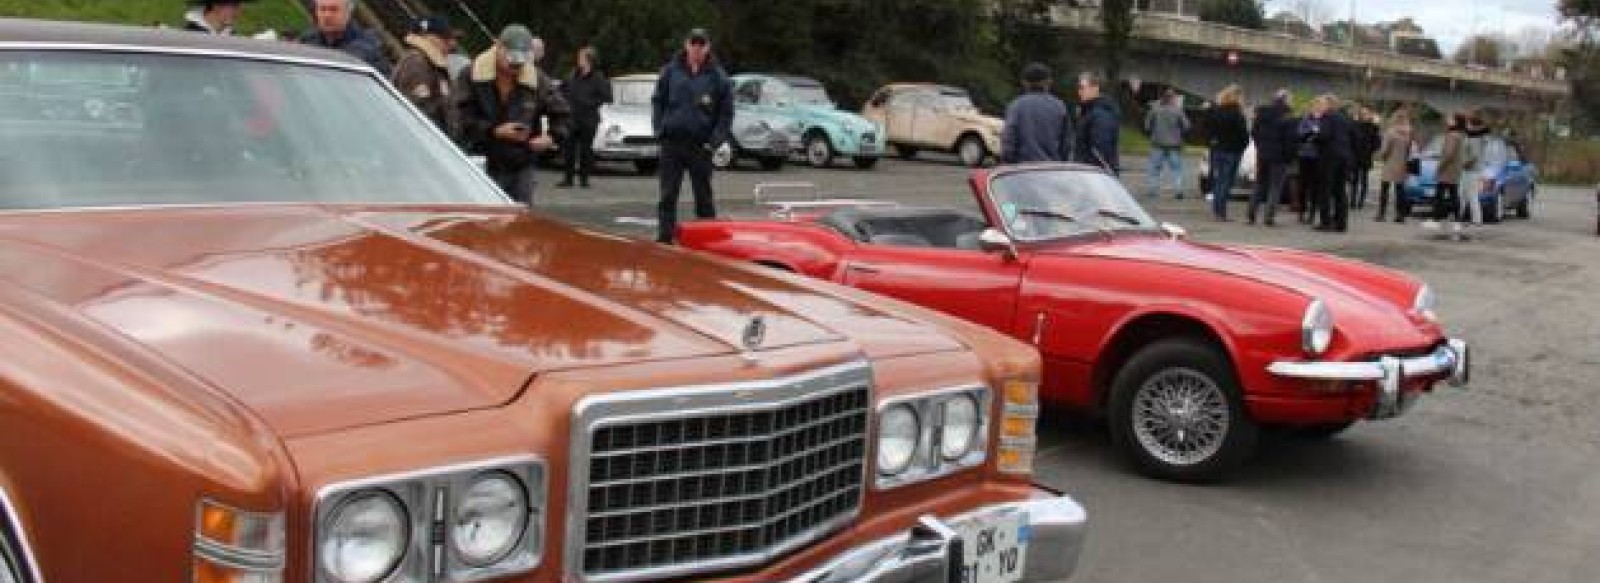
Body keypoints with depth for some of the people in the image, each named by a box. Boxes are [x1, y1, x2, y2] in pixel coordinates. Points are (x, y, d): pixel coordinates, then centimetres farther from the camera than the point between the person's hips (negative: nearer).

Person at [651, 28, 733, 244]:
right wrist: (659, 128, -1)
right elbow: (657, 101, 11)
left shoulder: (717, 76, 0)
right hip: (671, 141, 1)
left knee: (703, 196, 6)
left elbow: (726, 112, 2)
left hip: (701, 145, -1)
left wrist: (716, 139, -8)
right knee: (667, 195, 2)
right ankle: (665, 238, 7)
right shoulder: (671, 71, 4)